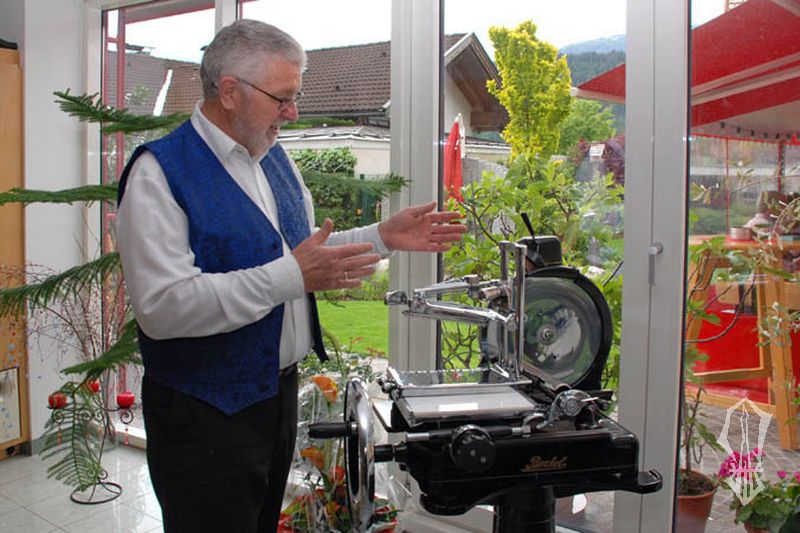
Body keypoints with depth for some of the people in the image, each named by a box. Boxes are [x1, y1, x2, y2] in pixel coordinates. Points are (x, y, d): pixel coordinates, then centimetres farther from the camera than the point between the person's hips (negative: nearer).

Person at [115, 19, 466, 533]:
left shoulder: (274, 157, 7)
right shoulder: (160, 171, -18)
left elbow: (301, 252, 15)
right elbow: (161, 307, -27)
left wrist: (383, 237, 0)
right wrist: (292, 276, -31)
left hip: (280, 389, 8)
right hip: (205, 413, -7)